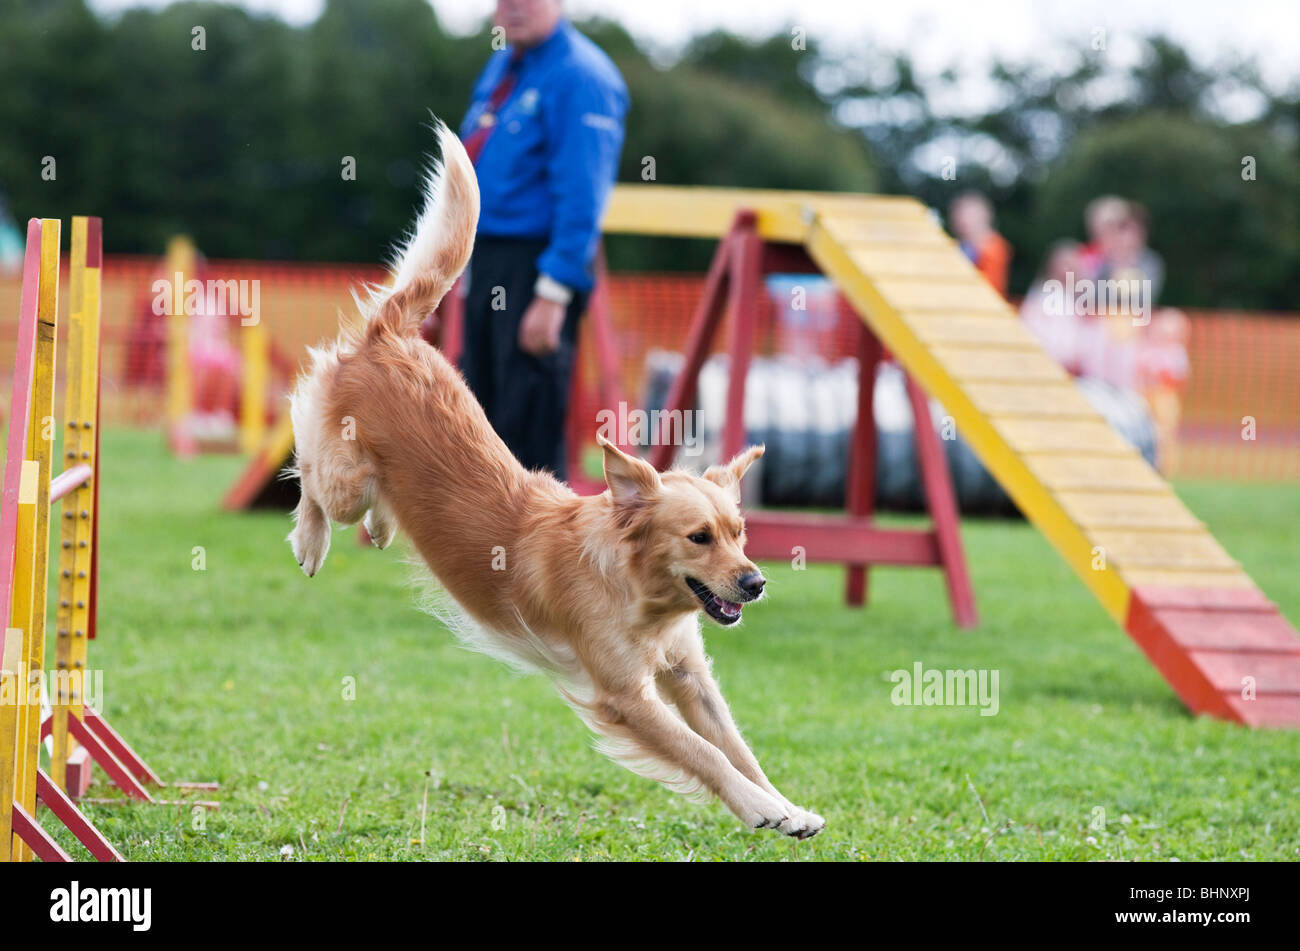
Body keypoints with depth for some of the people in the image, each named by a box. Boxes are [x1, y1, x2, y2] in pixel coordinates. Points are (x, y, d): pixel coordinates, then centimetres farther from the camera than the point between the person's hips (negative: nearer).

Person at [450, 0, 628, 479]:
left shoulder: (579, 76, -14)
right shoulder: (501, 67, 15)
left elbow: (581, 196, -18)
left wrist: (553, 294, -23)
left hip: (538, 270, -9)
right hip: (485, 264, 9)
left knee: (528, 426, -9)